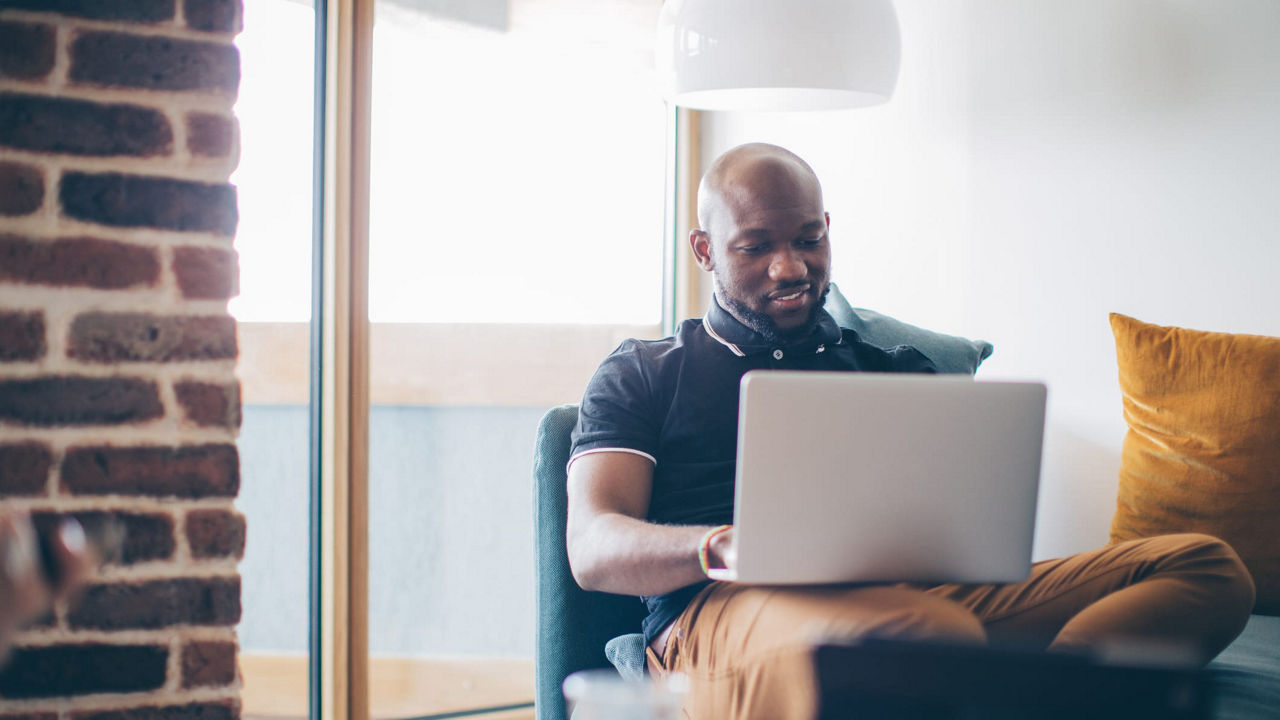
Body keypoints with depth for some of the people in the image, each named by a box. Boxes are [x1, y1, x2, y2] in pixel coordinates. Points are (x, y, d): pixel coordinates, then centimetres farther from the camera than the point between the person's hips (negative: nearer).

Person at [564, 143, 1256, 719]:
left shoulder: (890, 365, 32)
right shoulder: (642, 374, 21)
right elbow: (593, 549, 5)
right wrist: (725, 545, -18)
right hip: (720, 609, -5)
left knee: (1205, 565, -22)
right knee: (923, 634, -45)